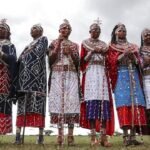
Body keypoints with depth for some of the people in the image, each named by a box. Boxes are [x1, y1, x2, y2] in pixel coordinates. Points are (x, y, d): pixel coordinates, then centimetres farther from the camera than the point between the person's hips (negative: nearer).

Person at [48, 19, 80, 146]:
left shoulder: (74, 45, 19)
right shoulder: (54, 43, 14)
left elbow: (78, 62, 10)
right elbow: (51, 60, 1)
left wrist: (71, 52, -5)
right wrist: (58, 45, -4)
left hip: (71, 75, 1)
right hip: (57, 75, -1)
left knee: (71, 101, -11)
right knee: (59, 101, -10)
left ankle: (70, 135, -10)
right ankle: (60, 134, -8)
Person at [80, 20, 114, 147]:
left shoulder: (103, 44, 23)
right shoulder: (85, 43, 15)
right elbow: (82, 61, 6)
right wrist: (92, 52, -6)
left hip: (102, 73, 3)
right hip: (90, 73, -2)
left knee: (104, 101, -9)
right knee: (91, 100, -14)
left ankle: (104, 136, -11)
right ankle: (93, 136, -14)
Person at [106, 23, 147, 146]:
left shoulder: (132, 46, 24)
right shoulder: (111, 47, 13)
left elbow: (139, 63, 16)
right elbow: (111, 61, -2)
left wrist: (133, 56, -4)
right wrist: (124, 54, -10)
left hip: (133, 76, 4)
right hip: (120, 76, -4)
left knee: (135, 102, -8)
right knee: (124, 103, -15)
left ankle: (133, 136, -8)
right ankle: (126, 136, -17)